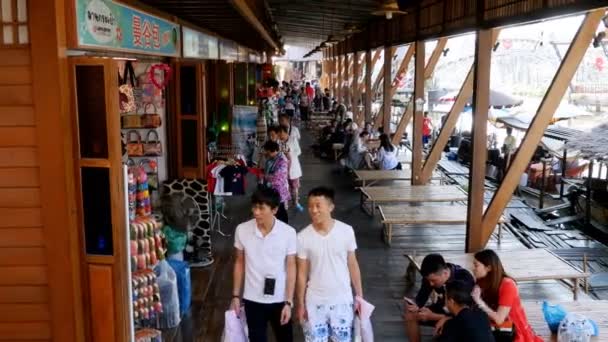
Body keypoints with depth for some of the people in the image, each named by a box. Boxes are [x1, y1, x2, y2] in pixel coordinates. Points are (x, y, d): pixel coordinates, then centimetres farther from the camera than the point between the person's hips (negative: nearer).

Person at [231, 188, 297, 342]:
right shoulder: (242, 230, -11)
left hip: (279, 299, -1)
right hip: (252, 299, 1)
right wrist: (236, 296, 4)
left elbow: (291, 267, -8)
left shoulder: (288, 233, -15)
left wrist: (289, 302, -8)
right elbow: (239, 263, 1)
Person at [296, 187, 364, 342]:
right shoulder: (303, 237, -11)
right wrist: (300, 304, 0)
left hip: (342, 300, 0)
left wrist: (359, 296, 3)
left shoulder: (346, 231, -11)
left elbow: (353, 265, 0)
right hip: (315, 302, 0)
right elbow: (302, 273, -3)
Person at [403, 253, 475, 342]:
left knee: (441, 324, -35)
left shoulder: (464, 279, -32)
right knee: (410, 315, -9)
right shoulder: (431, 276, -16)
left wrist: (433, 316, -36)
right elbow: (422, 296, -3)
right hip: (442, 309, 6)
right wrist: (415, 305, -27)